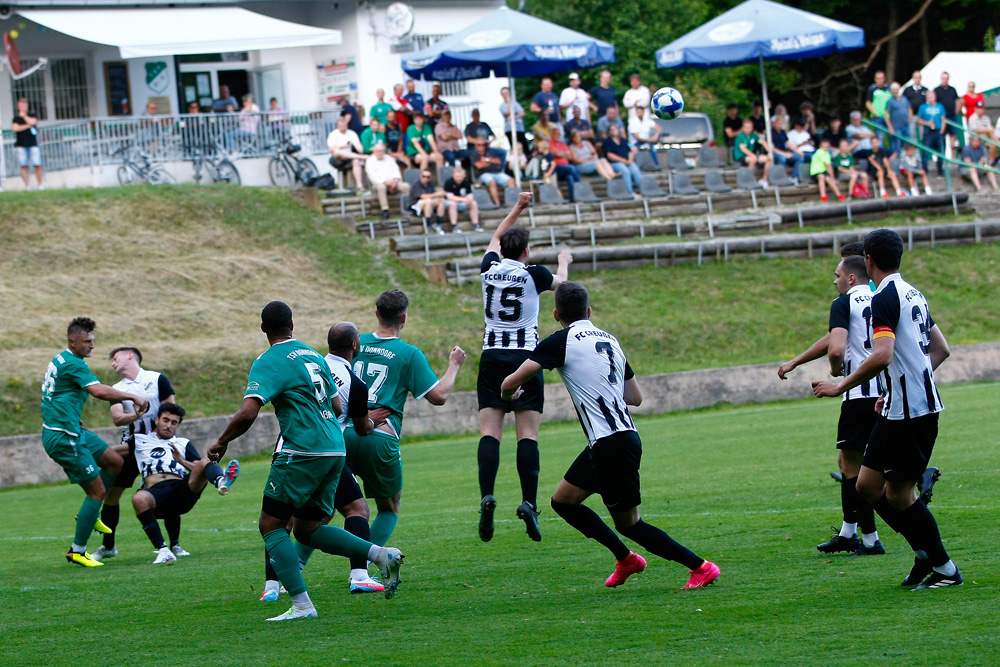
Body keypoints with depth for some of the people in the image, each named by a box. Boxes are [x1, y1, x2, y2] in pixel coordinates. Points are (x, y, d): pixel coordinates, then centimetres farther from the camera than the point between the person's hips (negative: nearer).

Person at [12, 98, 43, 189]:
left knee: (37, 165, -8)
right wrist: (27, 126, -3)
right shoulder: (16, 118, 11)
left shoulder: (32, 116, 12)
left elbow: (32, 122, -9)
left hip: (33, 144, 0)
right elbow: (15, 128, -5)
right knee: (24, 166, -5)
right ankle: (27, 185, -3)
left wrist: (24, 116, 6)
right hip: (21, 145, 0)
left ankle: (40, 184, -1)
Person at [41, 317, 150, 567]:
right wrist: (133, 397, -24)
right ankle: (77, 551, 1)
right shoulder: (73, 364, -17)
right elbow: (98, 390, -30)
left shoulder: (59, 361, 15)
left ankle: (90, 514, 24)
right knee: (97, 490, -5)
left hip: (73, 432, 10)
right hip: (64, 439, -10)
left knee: (115, 462, 16)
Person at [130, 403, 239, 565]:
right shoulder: (141, 441, 28)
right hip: (155, 493, -2)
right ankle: (163, 550, -40)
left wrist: (181, 461, 6)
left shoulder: (183, 444, 30)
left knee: (205, 462, -24)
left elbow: (200, 469, 23)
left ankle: (221, 482, -62)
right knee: (139, 498, -38)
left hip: (182, 492, 2)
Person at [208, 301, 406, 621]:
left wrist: (221, 442, -2)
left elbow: (247, 414, -17)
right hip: (335, 449, 7)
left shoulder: (268, 362, -6)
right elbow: (337, 405, 23)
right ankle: (380, 554, 0)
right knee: (306, 529, 15)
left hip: (302, 451, -7)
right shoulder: (313, 355, 17)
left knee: (271, 525, 1)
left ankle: (301, 604, -10)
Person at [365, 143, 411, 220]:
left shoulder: (389, 159, 22)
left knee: (405, 186, -25)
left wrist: (395, 180, -9)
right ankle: (385, 210, -42)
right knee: (381, 187, -40)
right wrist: (385, 182, -17)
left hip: (393, 182, 4)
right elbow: (372, 176, -5)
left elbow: (396, 170, 14)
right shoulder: (370, 161, 7)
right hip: (379, 183, -4)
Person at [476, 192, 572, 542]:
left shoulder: (490, 268, 5)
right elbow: (559, 282, 23)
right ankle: (528, 502, -16)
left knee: (490, 432, -4)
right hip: (526, 358, -2)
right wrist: (564, 261, 44)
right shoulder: (534, 274, -2)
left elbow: (496, 238, 29)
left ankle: (487, 497, -22)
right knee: (528, 435, -4)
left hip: (492, 357, 2)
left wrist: (518, 207, 38)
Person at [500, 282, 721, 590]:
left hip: (611, 444, -8)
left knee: (629, 524, 4)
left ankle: (701, 567, 5)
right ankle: (626, 560, 25)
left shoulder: (561, 342, -8)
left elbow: (511, 382, -11)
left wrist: (508, 393, 13)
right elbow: (636, 397, 18)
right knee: (563, 501, 19)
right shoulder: (609, 340, 14)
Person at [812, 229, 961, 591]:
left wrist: (841, 386, -17)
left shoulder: (885, 297, -14)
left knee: (898, 494, -1)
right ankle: (925, 552, 16)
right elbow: (940, 349, 22)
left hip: (909, 411, -9)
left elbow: (882, 356, -27)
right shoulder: (912, 294, 15)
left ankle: (945, 570, 6)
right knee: (868, 485, 12)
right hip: (898, 408, 9)